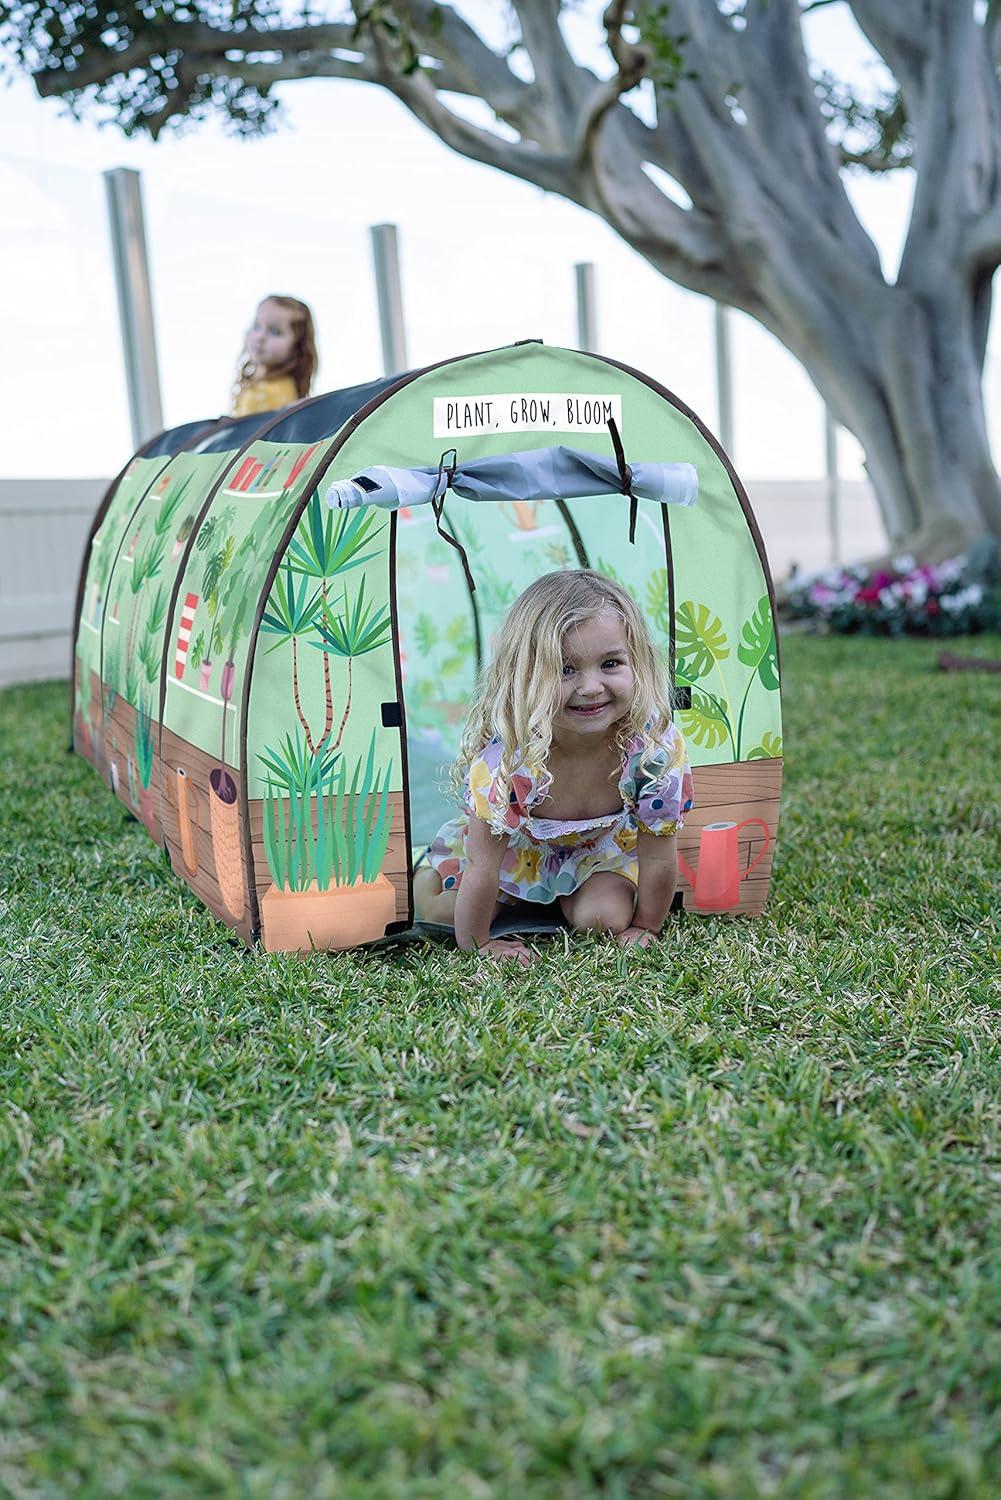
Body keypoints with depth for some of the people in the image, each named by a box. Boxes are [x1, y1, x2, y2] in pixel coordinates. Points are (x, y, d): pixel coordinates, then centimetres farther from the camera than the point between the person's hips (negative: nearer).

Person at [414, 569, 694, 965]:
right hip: (515, 842, 0)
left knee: (604, 918, -20)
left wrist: (644, 928, -14)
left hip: (603, 843, 1)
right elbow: (481, 867, -30)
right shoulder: (504, 757, -41)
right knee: (432, 902, -5)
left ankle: (568, 898, 15)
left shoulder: (657, 745, -37)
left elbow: (658, 855, -22)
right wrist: (475, 944, -21)